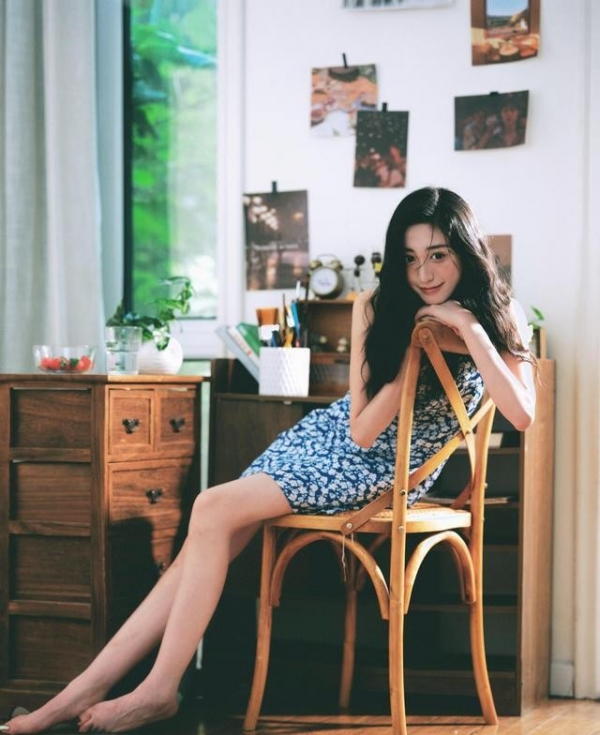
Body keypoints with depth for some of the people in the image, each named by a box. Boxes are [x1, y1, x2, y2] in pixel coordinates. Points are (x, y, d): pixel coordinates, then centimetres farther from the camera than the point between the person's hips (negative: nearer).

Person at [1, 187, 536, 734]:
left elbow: (522, 415, -27)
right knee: (209, 543, -13)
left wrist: (469, 330, -29)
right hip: (328, 436, 5)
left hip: (388, 470, -5)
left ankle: (160, 690, -16)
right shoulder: (376, 308, -3)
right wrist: (413, 350, -19)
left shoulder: (501, 317, -10)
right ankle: (87, 689, -10)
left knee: (214, 510, -22)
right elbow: (361, 428, -9)